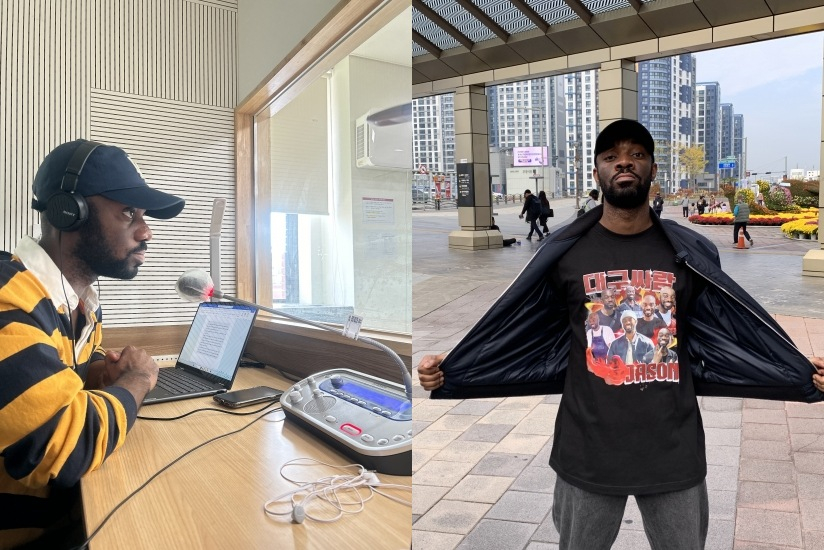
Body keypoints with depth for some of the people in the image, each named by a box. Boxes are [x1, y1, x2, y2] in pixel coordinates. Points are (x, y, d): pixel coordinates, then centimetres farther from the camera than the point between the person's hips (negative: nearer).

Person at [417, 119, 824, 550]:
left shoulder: (691, 253, -1)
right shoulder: (564, 253, -5)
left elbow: (727, 340, 3)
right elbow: (520, 339, -2)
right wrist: (447, 373, -10)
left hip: (674, 453, 1)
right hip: (587, 453, -1)